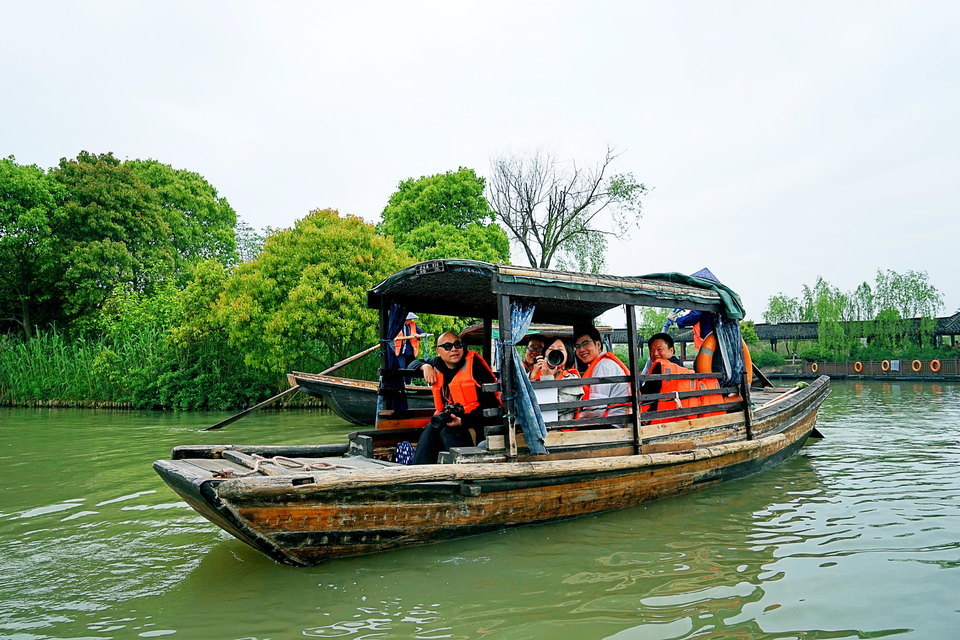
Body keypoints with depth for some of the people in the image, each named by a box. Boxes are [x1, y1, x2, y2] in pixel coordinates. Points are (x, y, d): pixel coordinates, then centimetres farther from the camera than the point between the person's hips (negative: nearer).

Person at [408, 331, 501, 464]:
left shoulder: (474, 363, -8)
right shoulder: (438, 364, 11)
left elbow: (490, 403, -14)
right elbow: (414, 364, 33)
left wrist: (463, 421, -25)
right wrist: (425, 366, 7)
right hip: (450, 418, 6)